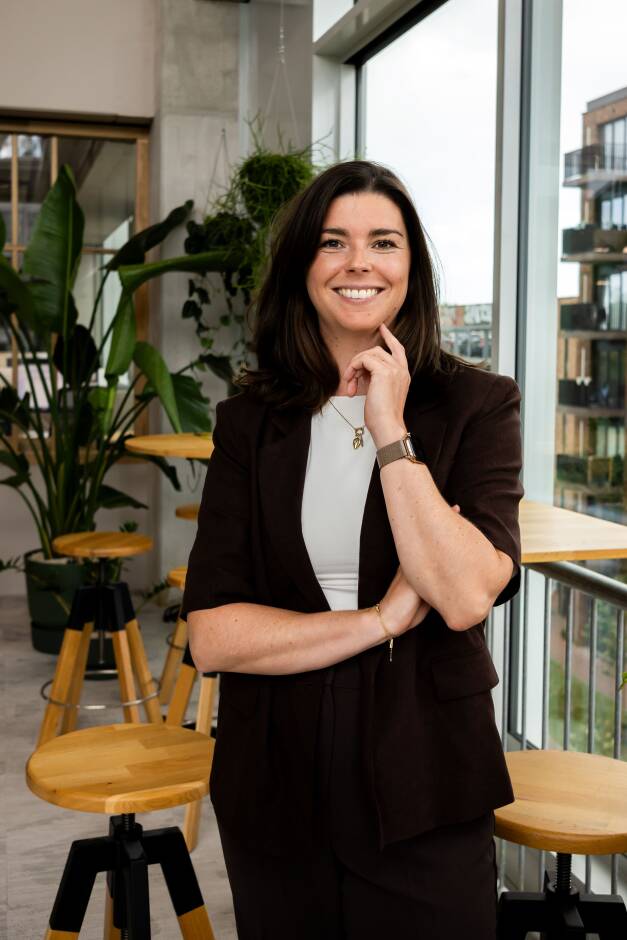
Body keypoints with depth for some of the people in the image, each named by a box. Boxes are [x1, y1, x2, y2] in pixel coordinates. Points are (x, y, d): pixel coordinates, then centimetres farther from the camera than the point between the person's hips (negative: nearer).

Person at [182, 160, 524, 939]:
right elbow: (210, 635, -8)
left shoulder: (478, 405, -5)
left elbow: (465, 597, -19)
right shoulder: (250, 421, 0)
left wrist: (389, 430, -17)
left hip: (425, 790, -2)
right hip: (276, 788, 2)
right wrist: (381, 619, -15)